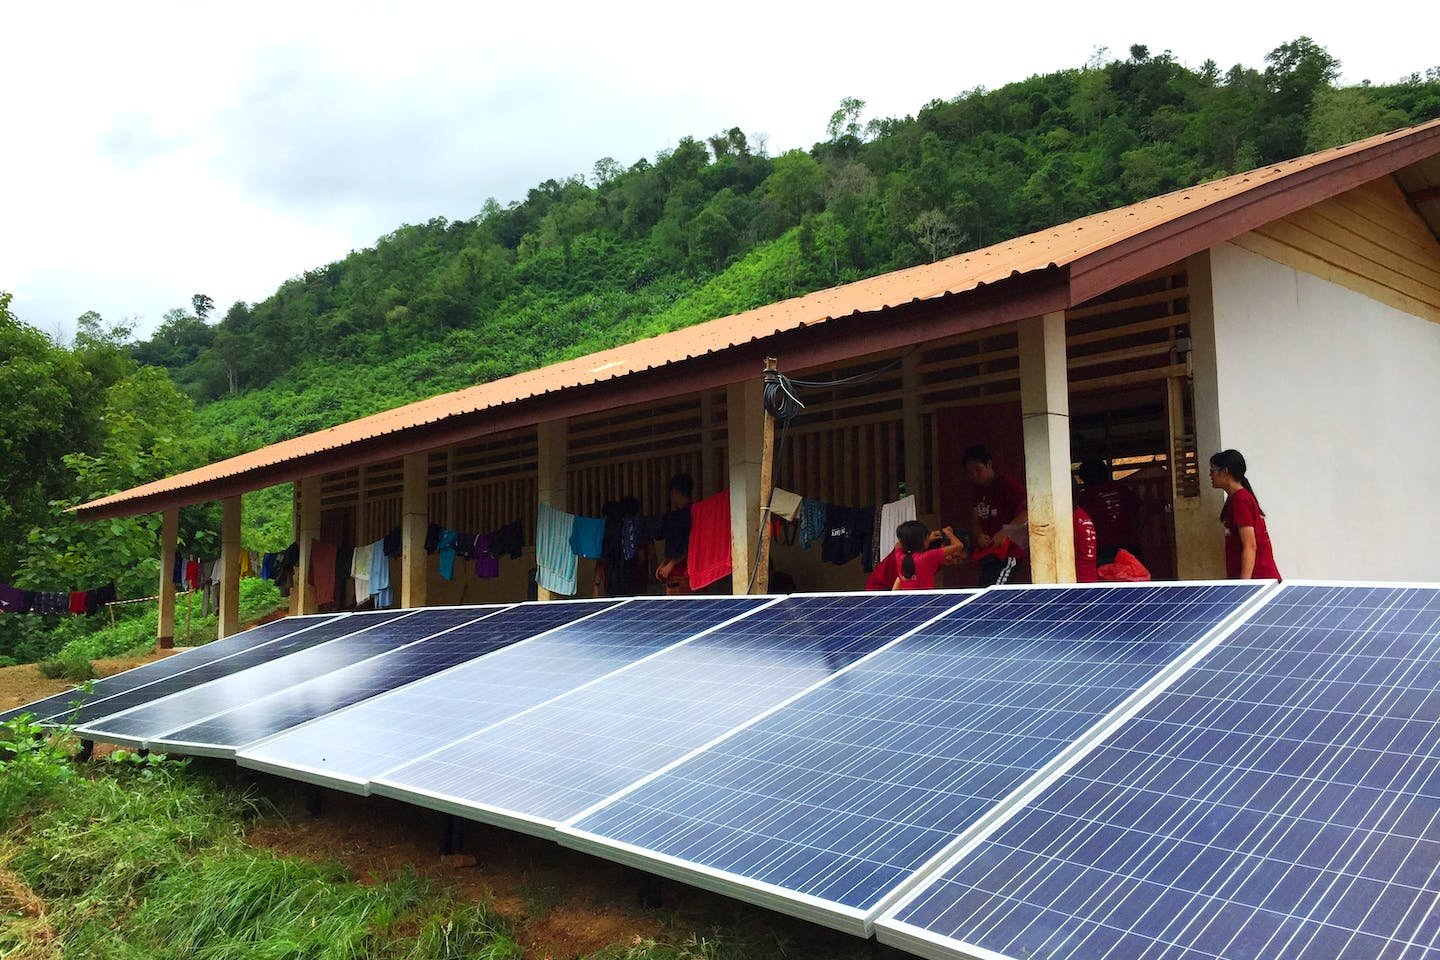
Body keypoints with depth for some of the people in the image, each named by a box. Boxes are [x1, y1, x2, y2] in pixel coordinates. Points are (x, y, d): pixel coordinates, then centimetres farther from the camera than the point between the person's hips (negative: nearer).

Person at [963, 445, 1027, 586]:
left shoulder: (1007, 485, -9)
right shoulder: (979, 490, 16)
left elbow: (1028, 511, -18)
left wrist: (1005, 533, -24)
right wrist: (979, 535, -2)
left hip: (1006, 553, -8)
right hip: (987, 553, 8)